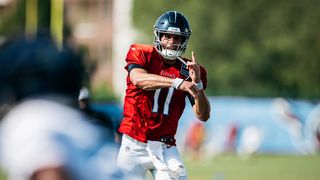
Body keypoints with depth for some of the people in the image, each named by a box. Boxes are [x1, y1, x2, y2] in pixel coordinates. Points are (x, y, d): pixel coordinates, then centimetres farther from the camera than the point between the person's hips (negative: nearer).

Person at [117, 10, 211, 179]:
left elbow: (203, 116, 0)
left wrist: (197, 84, -16)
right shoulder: (142, 54, 0)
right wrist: (177, 82, -34)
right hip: (134, 145, -1)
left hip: (164, 147, 2)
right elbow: (139, 80, -25)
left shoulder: (189, 70, 5)